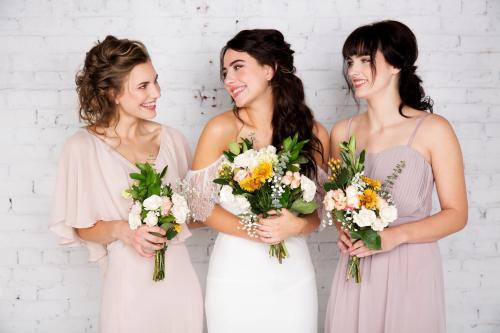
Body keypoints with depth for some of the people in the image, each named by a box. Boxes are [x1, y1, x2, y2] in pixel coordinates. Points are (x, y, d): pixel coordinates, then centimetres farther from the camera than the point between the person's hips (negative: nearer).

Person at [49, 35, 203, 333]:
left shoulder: (171, 139, 0)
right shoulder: (84, 146, -9)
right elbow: (80, 228, -3)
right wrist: (120, 229, -19)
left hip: (180, 278, 3)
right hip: (129, 283, -3)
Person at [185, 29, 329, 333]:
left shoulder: (315, 135, -3)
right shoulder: (221, 129, -9)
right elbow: (199, 202, -6)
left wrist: (296, 226, -17)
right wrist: (255, 231, -18)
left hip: (294, 276, 2)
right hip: (235, 276, -2)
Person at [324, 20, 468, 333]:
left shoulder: (433, 130, -9)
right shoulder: (342, 132, 3)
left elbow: (456, 214, -6)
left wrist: (395, 236, -18)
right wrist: (343, 230, -5)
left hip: (411, 271, -3)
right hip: (356, 270, 3)